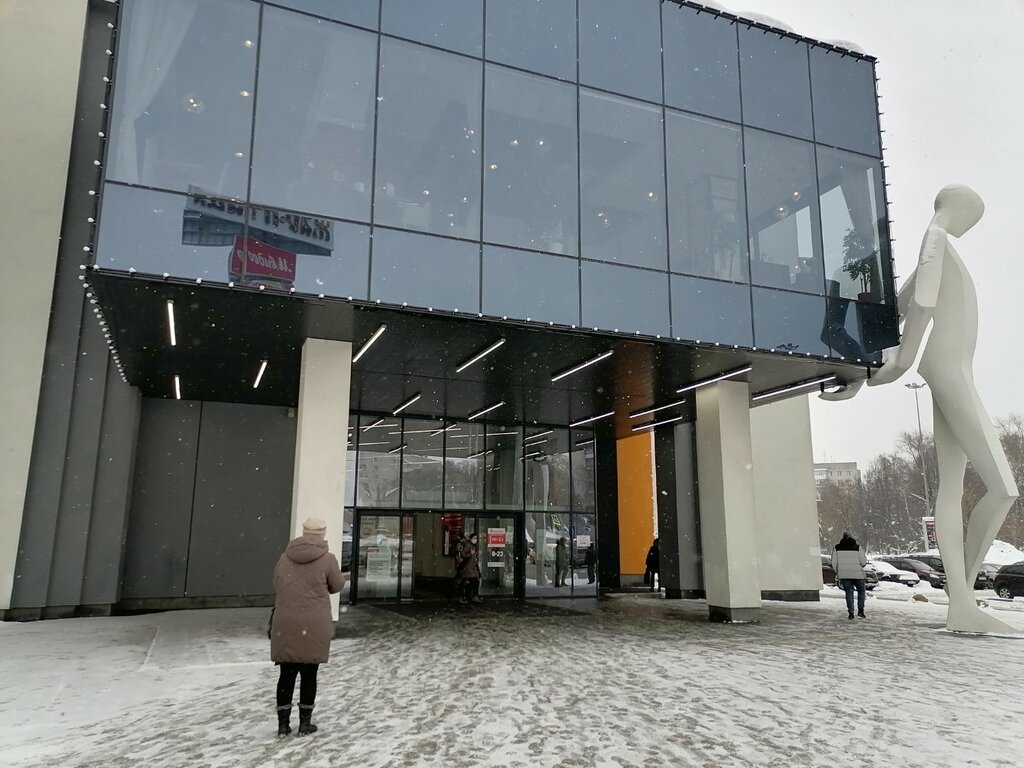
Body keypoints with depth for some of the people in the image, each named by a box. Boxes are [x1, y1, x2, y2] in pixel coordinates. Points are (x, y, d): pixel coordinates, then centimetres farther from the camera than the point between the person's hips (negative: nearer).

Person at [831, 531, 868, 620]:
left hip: (844, 575, 1)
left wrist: (838, 572, 16)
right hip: (857, 573, -1)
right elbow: (863, 562, -7)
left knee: (849, 592, 8)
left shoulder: (837, 548, 1)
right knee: (861, 590, 17)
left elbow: (834, 563, 0)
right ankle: (860, 610, 10)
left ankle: (851, 612, 0)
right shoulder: (857, 547, -5)